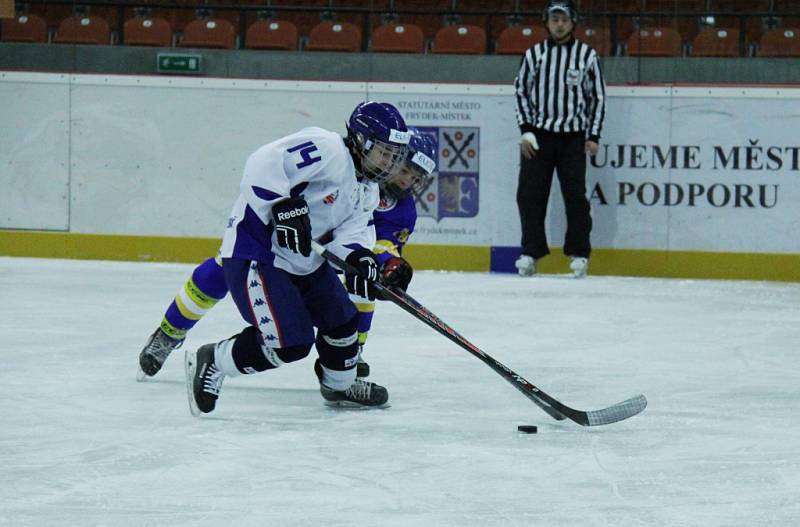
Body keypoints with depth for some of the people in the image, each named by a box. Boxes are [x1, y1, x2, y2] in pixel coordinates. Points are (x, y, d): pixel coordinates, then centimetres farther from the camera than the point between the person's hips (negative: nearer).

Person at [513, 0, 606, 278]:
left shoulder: (587, 55, 2)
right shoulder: (534, 54, 6)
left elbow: (597, 96, 5)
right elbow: (522, 91, 10)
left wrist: (593, 136, 0)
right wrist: (526, 131, 1)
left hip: (573, 138, -2)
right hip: (538, 136, 2)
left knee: (575, 195, -5)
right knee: (530, 195, -2)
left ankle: (579, 253, 4)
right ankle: (531, 253, 5)